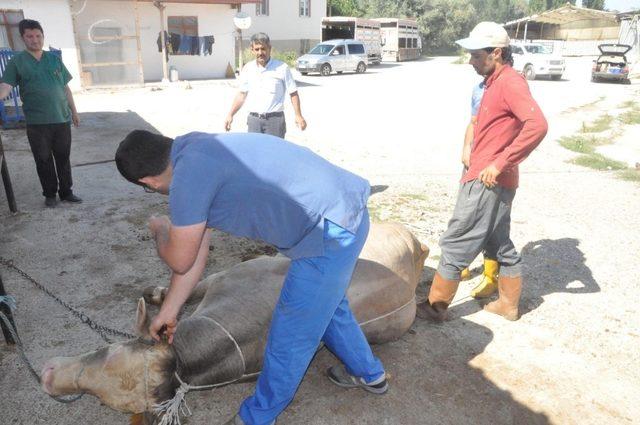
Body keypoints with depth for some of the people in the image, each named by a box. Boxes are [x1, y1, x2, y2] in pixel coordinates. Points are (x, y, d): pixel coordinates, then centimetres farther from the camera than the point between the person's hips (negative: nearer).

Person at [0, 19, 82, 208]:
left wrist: (74, 111, 13)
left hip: (62, 119, 2)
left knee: (63, 158, 10)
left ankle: (66, 192, 21)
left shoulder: (55, 59, 10)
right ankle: (50, 194, 19)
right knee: (44, 160, 6)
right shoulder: (17, 62, 1)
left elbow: (66, 88, 14)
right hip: (37, 123, -2)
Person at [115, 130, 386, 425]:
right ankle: (369, 374, 53)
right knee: (326, 305, 30)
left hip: (329, 232, -10)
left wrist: (160, 230, 17)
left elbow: (180, 261, -6)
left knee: (289, 338, 8)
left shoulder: (188, 175, -19)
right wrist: (168, 312, 24)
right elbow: (196, 252, 17)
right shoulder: (196, 149, 12)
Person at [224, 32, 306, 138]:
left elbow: (293, 93, 0)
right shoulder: (247, 69, 8)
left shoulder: (282, 68, -3)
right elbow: (242, 94, 15)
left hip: (275, 119, -3)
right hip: (254, 120, 3)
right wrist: (230, 115, 10)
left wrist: (298, 116, -9)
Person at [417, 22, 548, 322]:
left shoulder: (510, 82, -15)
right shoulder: (495, 83, 15)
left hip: (487, 182, -10)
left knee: (455, 245, -2)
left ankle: (436, 307, 9)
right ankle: (508, 304, 31)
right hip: (492, 182, 10)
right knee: (499, 244, 18)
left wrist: (500, 164, -26)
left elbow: (538, 125, -27)